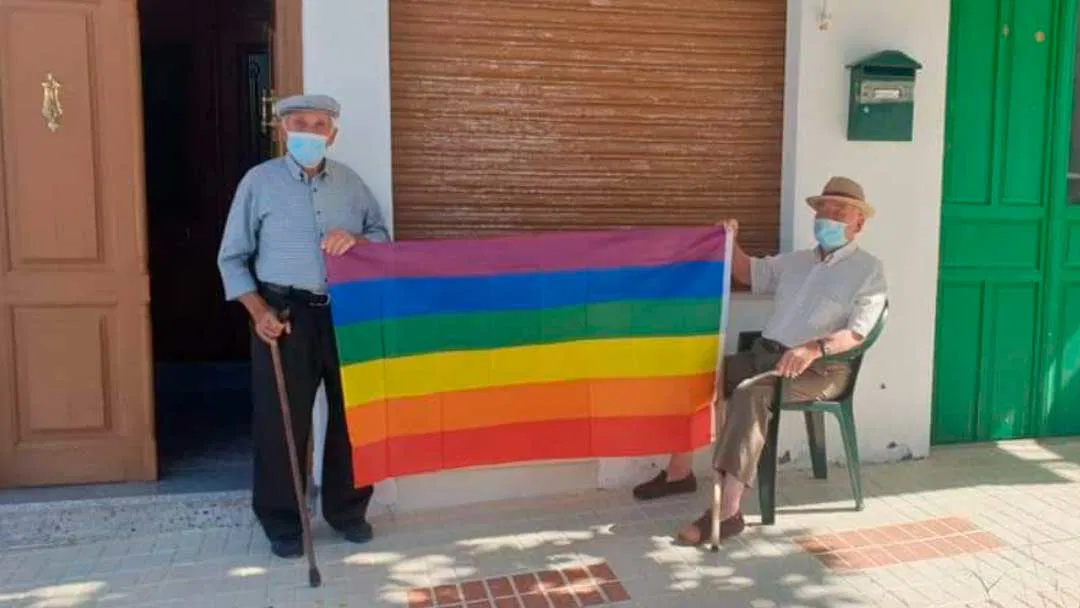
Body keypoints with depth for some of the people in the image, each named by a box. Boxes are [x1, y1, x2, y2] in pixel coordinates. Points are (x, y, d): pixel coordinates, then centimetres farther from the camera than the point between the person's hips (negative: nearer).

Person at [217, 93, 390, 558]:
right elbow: (232, 257, 2)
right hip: (286, 314, -3)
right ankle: (281, 522, 18)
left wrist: (356, 240, -11)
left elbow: (384, 236, 12)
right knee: (281, 422, 2)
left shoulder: (350, 182, 10)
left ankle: (347, 510, 26)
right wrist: (259, 311, -11)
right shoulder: (259, 181, 1)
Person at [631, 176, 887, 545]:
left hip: (820, 369, -7)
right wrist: (730, 242, 7)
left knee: (752, 394, -36)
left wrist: (815, 348, -33)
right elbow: (748, 273, 29)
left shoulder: (869, 271, 0)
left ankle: (728, 512, -40)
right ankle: (679, 472, 0)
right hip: (765, 354, 7)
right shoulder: (796, 261, 22)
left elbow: (856, 333, -14)